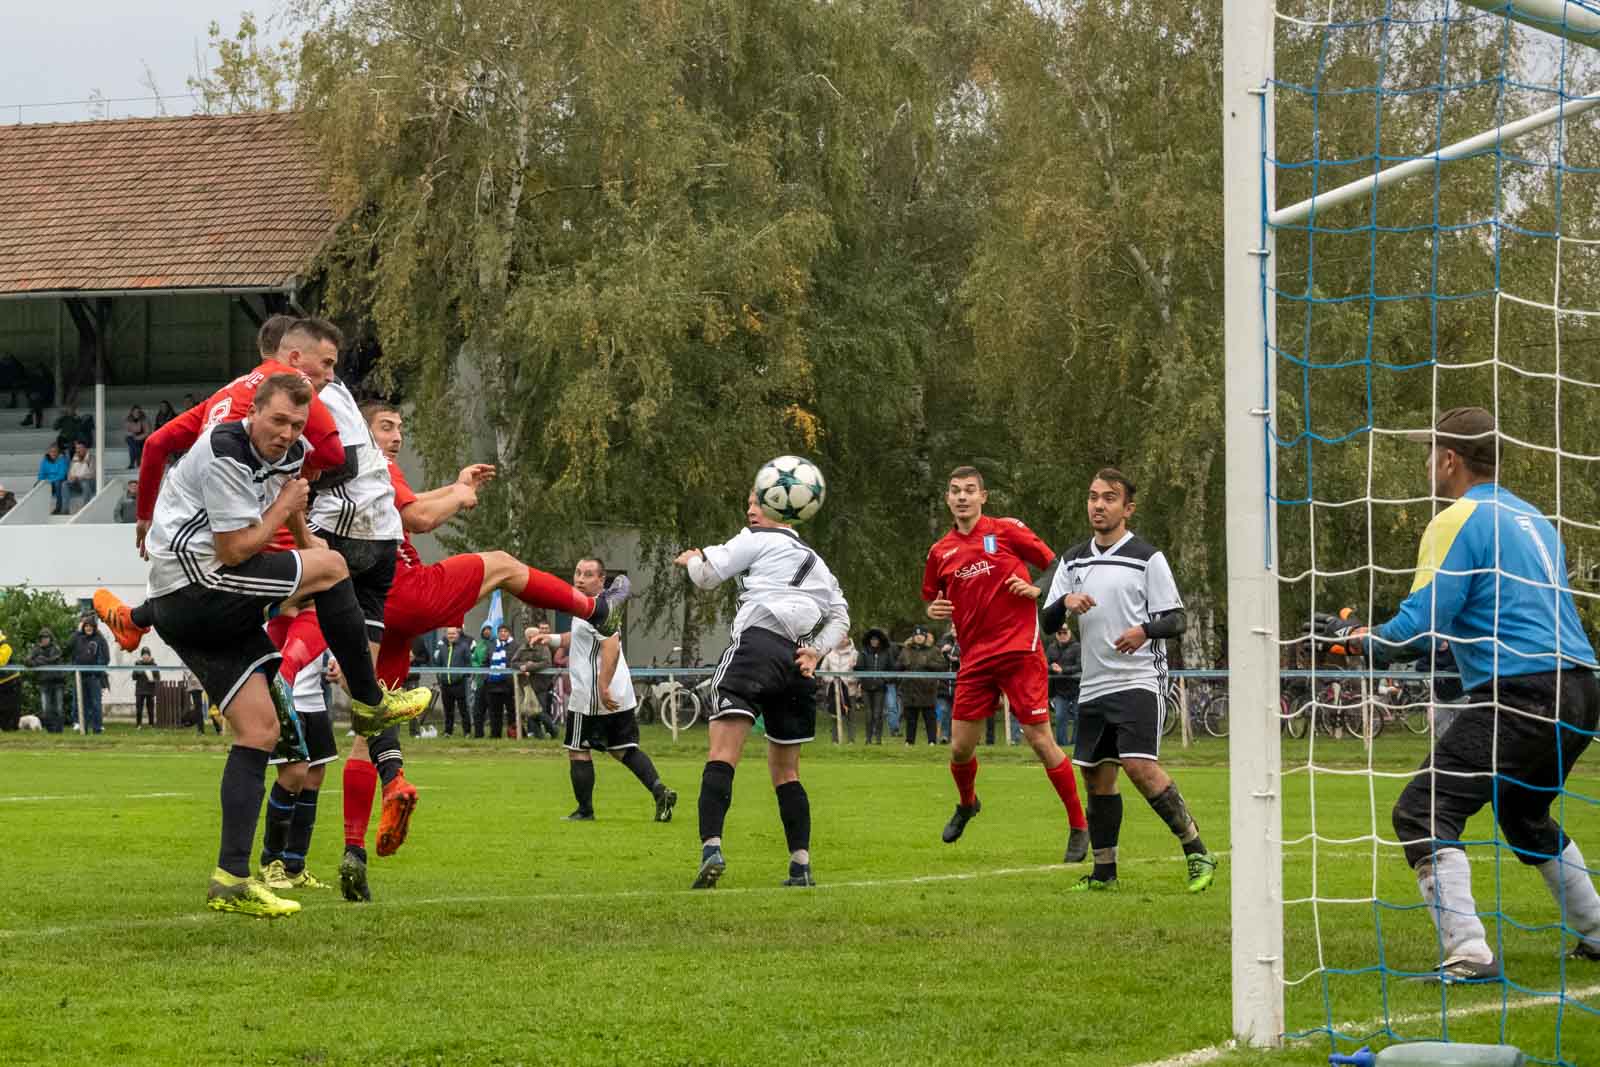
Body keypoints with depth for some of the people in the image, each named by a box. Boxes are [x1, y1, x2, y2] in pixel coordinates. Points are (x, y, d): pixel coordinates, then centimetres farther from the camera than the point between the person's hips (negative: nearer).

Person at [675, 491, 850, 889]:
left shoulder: (758, 540, 9)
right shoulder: (815, 561, 31)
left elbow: (708, 574, 7)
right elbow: (840, 617, 26)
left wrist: (691, 559, 28)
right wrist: (816, 650, 13)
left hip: (757, 643, -7)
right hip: (797, 665, 7)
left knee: (721, 754, -19)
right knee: (785, 770, 17)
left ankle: (712, 848, -37)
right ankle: (801, 867, 11)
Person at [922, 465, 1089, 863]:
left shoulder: (1007, 531, -1)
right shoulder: (941, 552, 10)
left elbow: (1056, 566, 4)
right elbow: (932, 601, 23)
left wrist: (1036, 589, -14)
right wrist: (934, 611, 1)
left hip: (1018, 650, -4)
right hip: (974, 658, 4)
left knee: (1041, 741, -8)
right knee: (960, 748, 4)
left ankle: (1079, 827, 3)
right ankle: (966, 804, 37)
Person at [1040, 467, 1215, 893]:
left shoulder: (1147, 558, -2)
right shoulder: (1073, 560, 14)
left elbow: (1176, 619, -3)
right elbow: (1048, 622, 13)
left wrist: (1146, 629, -24)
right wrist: (1065, 602, -9)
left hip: (1137, 681, -6)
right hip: (1092, 686, 6)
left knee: (1140, 767, -20)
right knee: (1097, 775, 7)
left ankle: (1197, 853, -13)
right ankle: (1104, 871, 16)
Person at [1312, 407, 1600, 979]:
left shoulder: (1460, 521, -6)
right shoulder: (1532, 518, 20)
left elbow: (1419, 627, -13)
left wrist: (1356, 638, 4)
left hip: (1519, 694, -9)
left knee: (1423, 813, -9)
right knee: (1524, 815, 30)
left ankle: (1468, 953, -23)